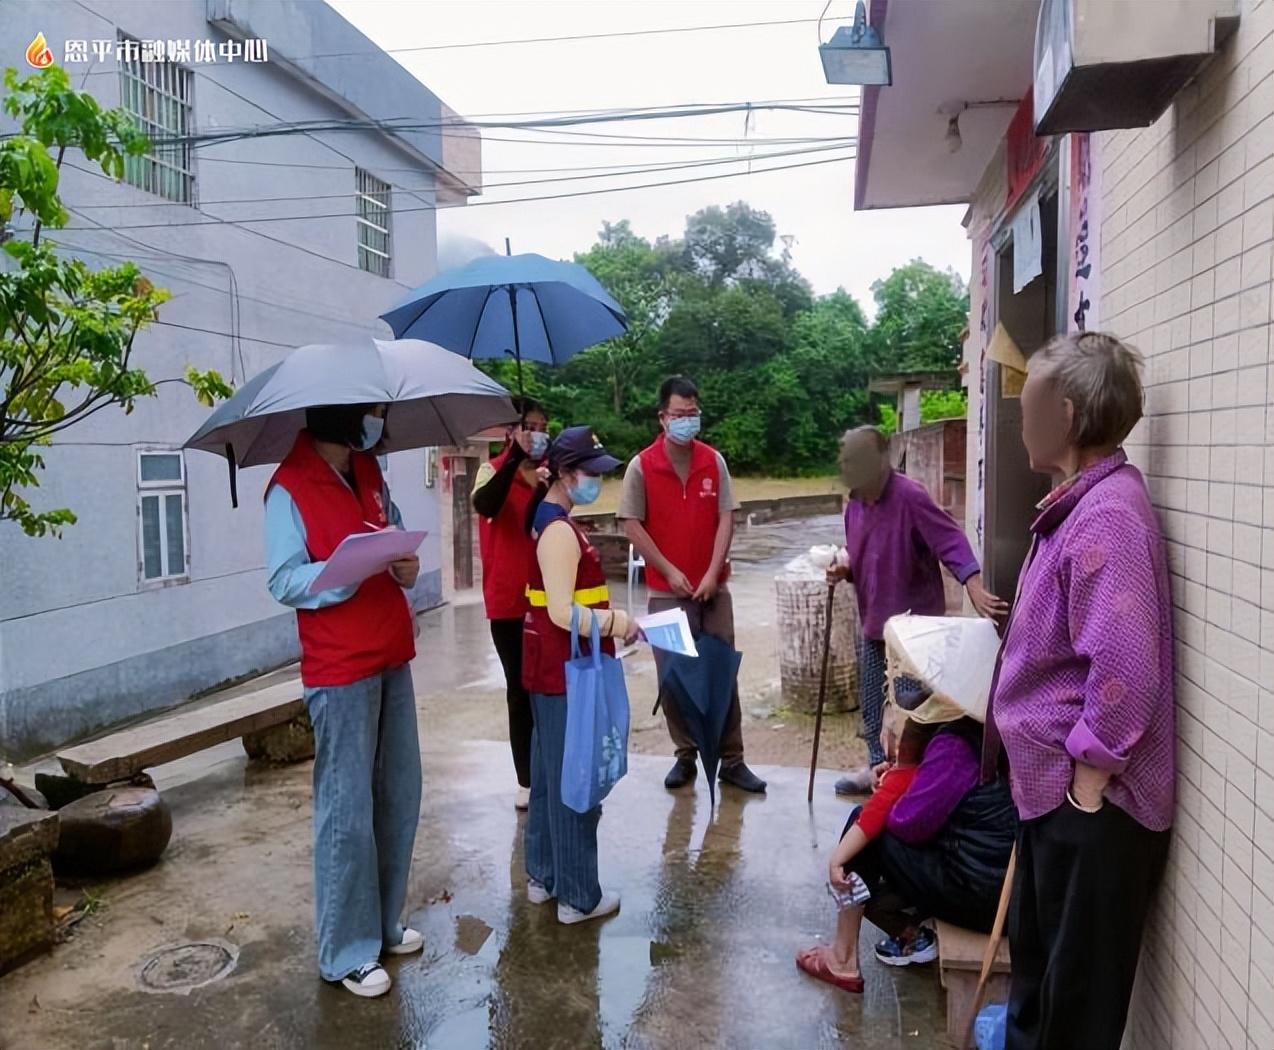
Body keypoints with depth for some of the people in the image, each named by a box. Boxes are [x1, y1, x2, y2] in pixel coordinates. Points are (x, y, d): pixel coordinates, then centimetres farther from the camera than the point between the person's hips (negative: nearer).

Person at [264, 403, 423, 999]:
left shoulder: (368, 471, 11)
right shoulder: (290, 488, -10)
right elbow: (285, 581, -15)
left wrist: (406, 563, -3)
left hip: (390, 659, 8)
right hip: (340, 673, -7)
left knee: (399, 799, 14)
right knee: (348, 811, 0)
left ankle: (383, 923, 31)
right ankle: (347, 954, 15)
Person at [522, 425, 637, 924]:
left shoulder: (551, 522, 11)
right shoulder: (560, 530, -20)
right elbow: (563, 612, -26)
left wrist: (607, 617, 12)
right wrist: (616, 623, -18)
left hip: (554, 668, 10)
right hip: (565, 672, -10)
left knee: (551, 774, 18)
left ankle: (542, 875, 30)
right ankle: (578, 896, 13)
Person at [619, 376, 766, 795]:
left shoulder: (714, 461, 2)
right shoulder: (641, 466, -6)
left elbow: (725, 518, 0)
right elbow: (632, 526, -7)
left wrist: (713, 572, -10)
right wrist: (670, 571, -12)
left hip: (713, 587, 2)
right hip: (666, 590, -2)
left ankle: (732, 760, 15)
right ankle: (685, 756, 21)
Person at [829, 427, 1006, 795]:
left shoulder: (910, 496, -18)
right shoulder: (854, 505, 6)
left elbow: (950, 540, -27)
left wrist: (974, 587, -39)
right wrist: (844, 569, -3)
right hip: (874, 622, 8)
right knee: (873, 703, 16)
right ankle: (878, 766, 32)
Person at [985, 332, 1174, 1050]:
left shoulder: (1107, 515, -23)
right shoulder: (1082, 505, 9)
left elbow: (1124, 669, -29)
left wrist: (1088, 779, -20)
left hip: (1090, 801, -10)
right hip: (1055, 787, 10)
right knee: (1039, 962, 26)